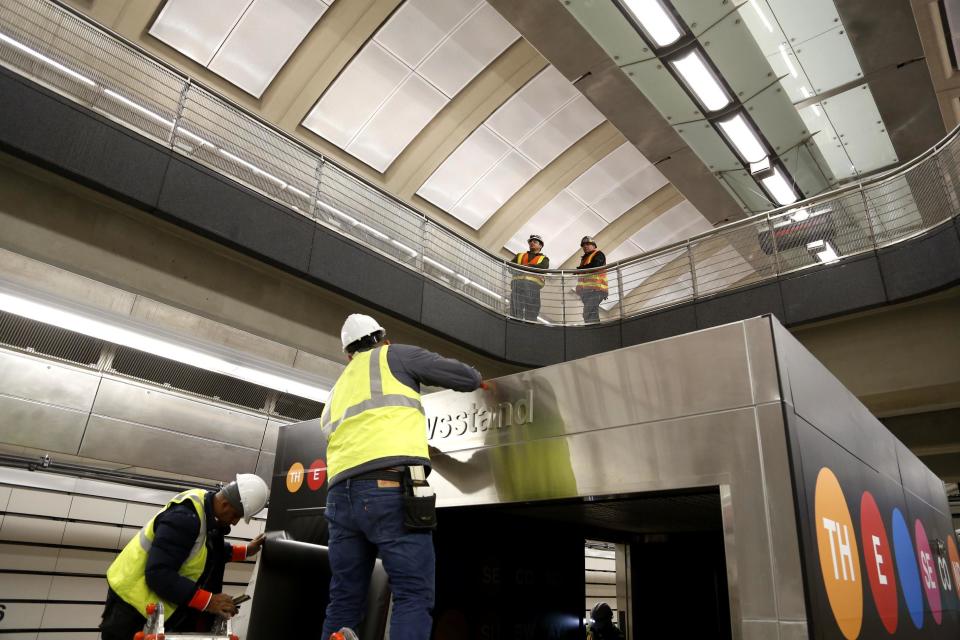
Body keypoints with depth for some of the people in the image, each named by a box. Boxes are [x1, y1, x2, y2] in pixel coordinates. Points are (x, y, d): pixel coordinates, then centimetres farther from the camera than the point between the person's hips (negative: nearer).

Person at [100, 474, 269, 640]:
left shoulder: (205, 506, -3)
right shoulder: (184, 518, -30)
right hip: (132, 599, -9)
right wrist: (208, 601, -31)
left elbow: (208, 552, 14)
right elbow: (158, 575, -32)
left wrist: (245, 551, 5)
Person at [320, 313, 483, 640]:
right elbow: (467, 378, 13)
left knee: (344, 602, 10)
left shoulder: (338, 389, 33)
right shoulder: (395, 355, 16)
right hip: (390, 486, -6)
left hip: (340, 493, 6)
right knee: (414, 595, -7)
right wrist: (478, 380, 37)